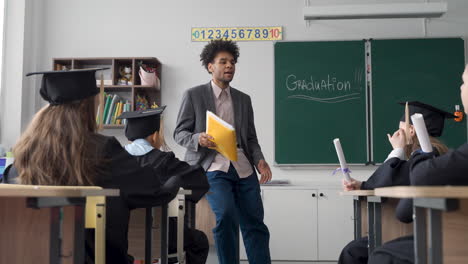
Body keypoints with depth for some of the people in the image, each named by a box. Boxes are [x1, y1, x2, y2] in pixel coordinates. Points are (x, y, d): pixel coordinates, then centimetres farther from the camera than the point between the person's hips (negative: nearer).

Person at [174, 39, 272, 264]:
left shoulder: (243, 99, 18)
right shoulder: (193, 95, 5)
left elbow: (251, 137, 17)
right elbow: (179, 133, 4)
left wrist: (259, 160, -2)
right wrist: (198, 139, -17)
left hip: (243, 167, 4)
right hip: (213, 167, -4)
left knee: (254, 224, 0)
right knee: (226, 215, -23)